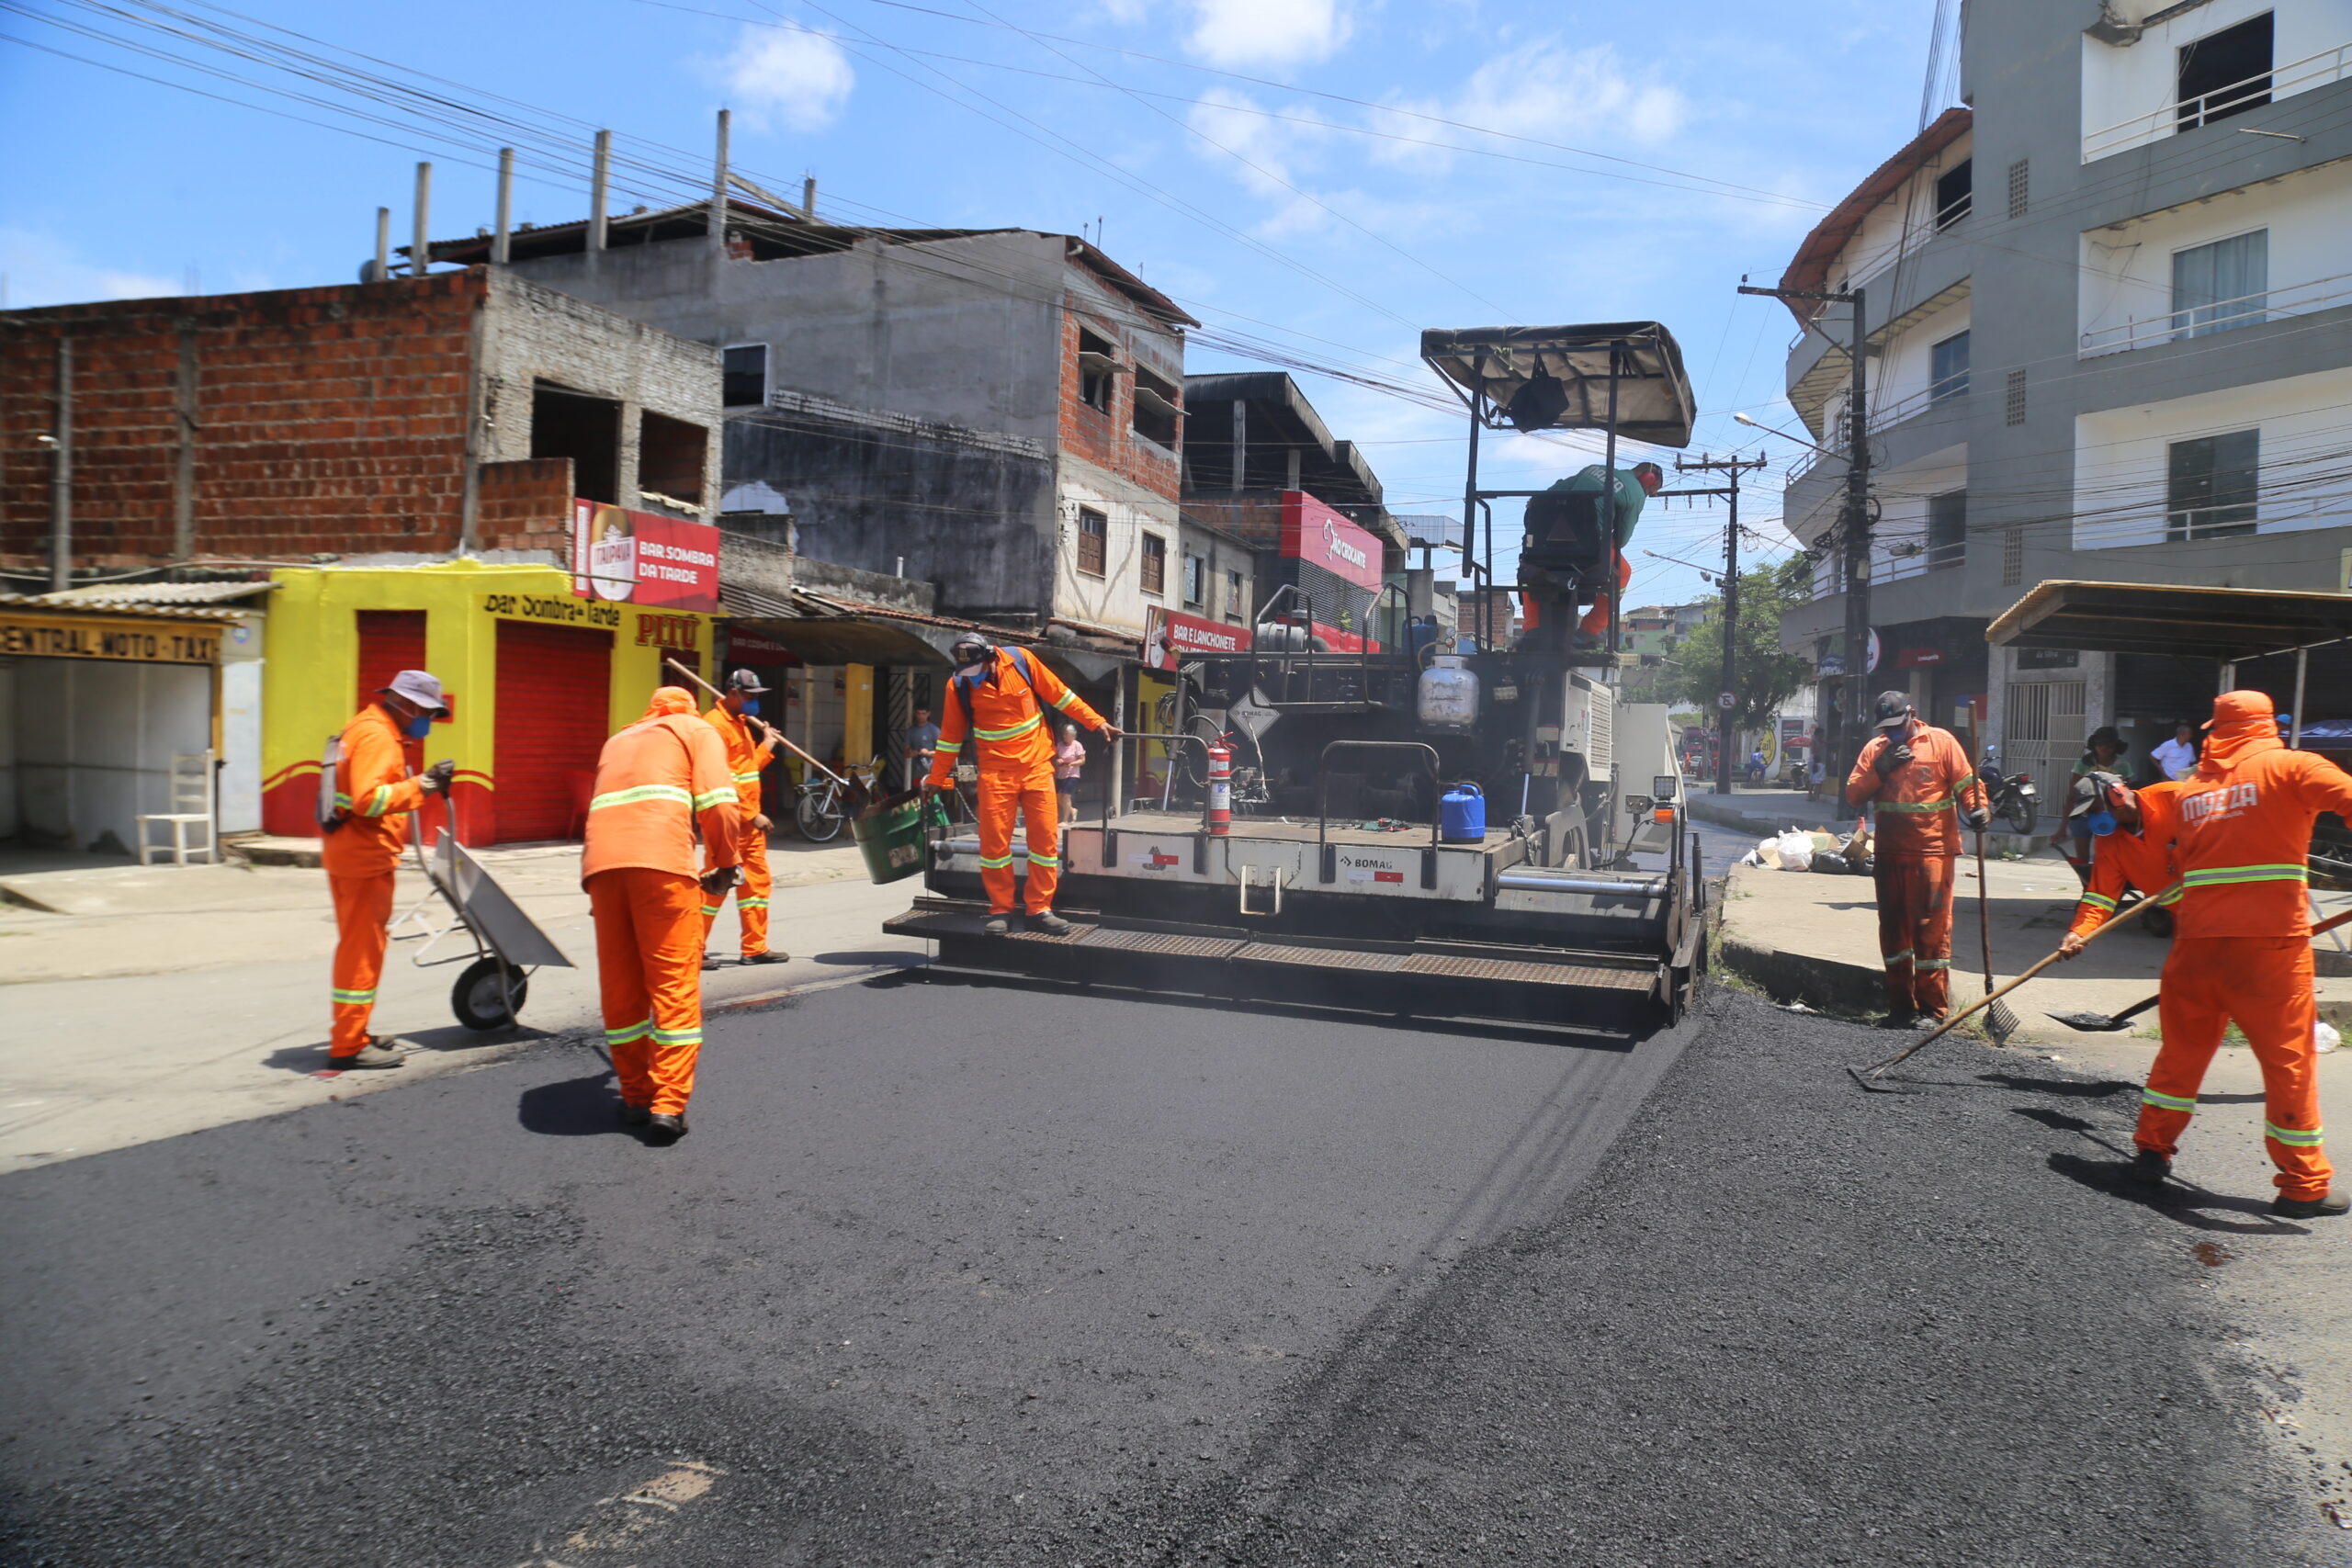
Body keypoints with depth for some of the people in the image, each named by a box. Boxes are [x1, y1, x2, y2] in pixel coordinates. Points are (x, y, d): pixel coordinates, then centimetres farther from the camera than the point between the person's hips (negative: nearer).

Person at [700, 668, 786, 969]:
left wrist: (767, 745, 12)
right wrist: (752, 814, -19)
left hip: (748, 820, 10)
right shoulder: (715, 724, -14)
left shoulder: (740, 723, 17)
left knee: (758, 881, 12)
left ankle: (755, 948, 19)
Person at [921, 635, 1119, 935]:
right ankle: (1001, 910, 8)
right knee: (994, 840, -5)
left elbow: (1060, 695, 2)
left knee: (1046, 837, -1)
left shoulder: (1021, 661, -5)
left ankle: (1040, 908, 9)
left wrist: (1097, 722, 1)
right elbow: (950, 736, 5)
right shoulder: (960, 685, -4)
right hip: (996, 772, -1)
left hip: (1037, 766, 1)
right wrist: (936, 780, 7)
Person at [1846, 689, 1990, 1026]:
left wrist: (1979, 809, -20)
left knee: (1932, 927, -5)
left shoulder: (1941, 741, 1)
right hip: (1889, 852, 4)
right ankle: (1900, 1006, 19)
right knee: (1893, 926, 9)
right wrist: (1881, 769, -8)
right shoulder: (1875, 749, 11)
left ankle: (1933, 1008, 2)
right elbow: (1853, 795, 5)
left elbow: (1967, 784, -2)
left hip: (1932, 850, -4)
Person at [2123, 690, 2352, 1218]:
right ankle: (2304, 1187, 11)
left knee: (2182, 1050, 18)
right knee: (2290, 1061, 5)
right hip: (2270, 942, -4)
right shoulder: (2289, 767, -1)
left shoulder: (2192, 787, 13)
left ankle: (2152, 1151, 24)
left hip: (2197, 941, 4)